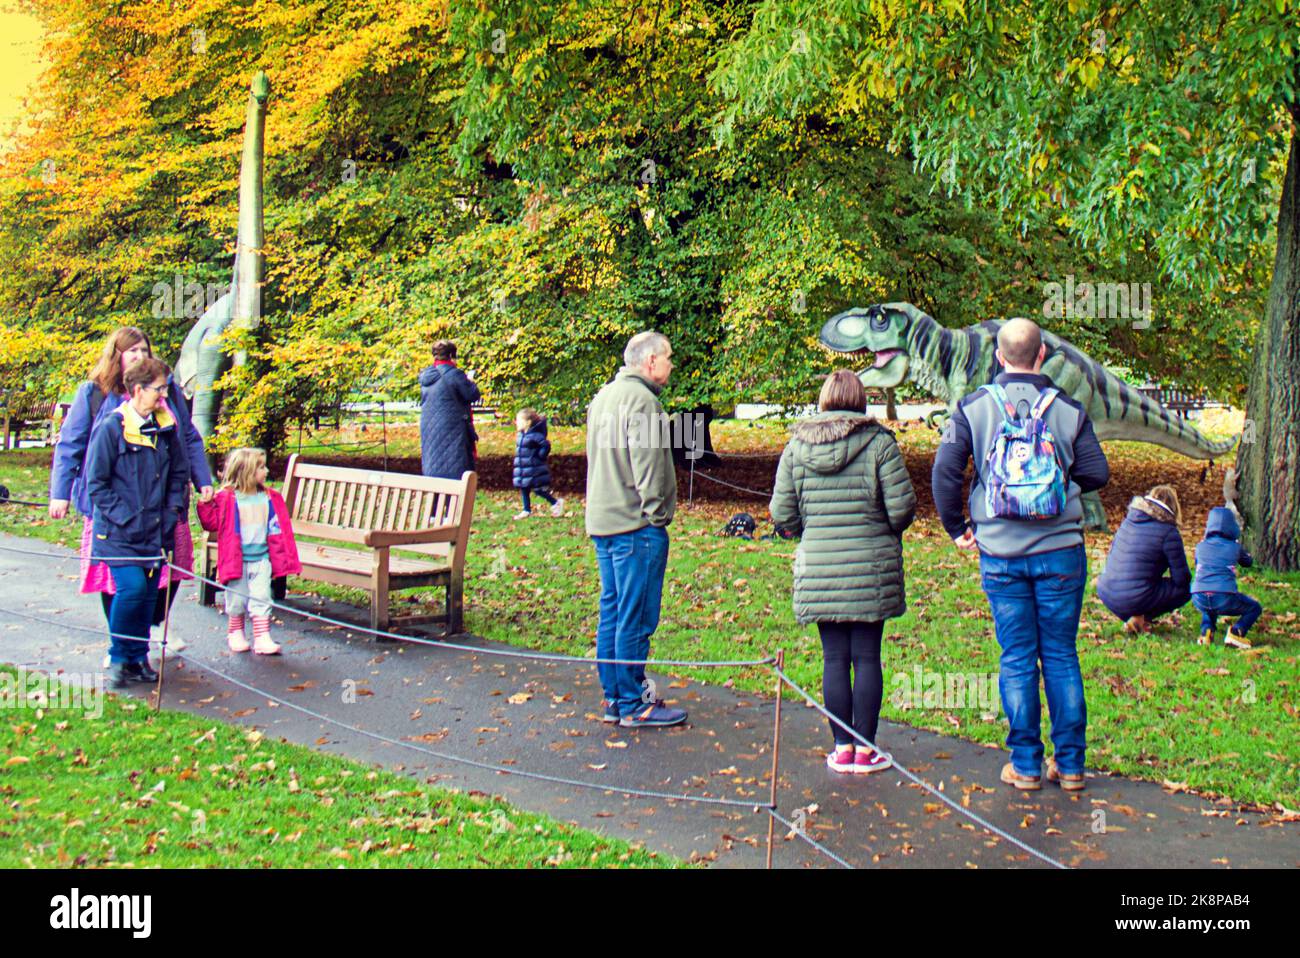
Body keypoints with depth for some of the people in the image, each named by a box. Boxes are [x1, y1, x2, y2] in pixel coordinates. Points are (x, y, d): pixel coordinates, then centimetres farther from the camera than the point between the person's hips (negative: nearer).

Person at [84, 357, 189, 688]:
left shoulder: (166, 428, 6)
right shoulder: (111, 427, -10)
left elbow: (179, 474, 18)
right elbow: (96, 484, -8)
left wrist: (171, 512, 5)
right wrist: (125, 518, -14)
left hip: (154, 530, 5)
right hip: (118, 532, -5)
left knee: (149, 593, 7)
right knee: (132, 587, -17)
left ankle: (138, 658, 21)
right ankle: (118, 656, 2)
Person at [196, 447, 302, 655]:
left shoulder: (269, 498, 6)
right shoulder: (227, 498, -6)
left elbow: (276, 528, 10)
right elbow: (212, 523, -6)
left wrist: (281, 556, 6)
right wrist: (206, 504, -20)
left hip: (261, 558, 3)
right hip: (236, 558, -2)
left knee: (261, 599, -2)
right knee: (236, 599, 8)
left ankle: (262, 638, -1)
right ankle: (235, 633, 27)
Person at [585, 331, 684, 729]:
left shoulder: (604, 396, 17)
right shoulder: (640, 398, -14)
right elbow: (646, 463, -19)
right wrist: (656, 513, -13)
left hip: (601, 521, 10)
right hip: (635, 525, -10)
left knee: (611, 613, 13)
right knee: (636, 618, -4)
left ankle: (614, 697, 20)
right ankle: (634, 705, 2)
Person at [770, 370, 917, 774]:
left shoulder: (796, 446, 2)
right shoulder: (878, 442, -6)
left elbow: (781, 513, 2)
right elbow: (902, 506, -8)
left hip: (818, 568, 2)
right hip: (871, 566, -2)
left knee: (834, 658, 8)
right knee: (867, 657, 5)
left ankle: (842, 748, 13)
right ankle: (866, 749, 11)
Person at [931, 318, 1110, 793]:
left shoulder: (973, 406, -3)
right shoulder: (1068, 409, -2)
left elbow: (944, 472, -9)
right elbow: (1097, 472, -2)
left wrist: (956, 528, 4)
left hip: (1000, 554, 0)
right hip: (1061, 551, 0)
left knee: (1016, 659, 7)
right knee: (1061, 656, 9)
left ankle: (1025, 765, 11)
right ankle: (1070, 762, 13)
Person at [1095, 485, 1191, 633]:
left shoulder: (1128, 520, 10)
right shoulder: (1168, 533, -9)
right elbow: (1181, 578, -6)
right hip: (1134, 601, -8)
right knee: (1185, 589, 9)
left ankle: (1126, 615, 10)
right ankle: (1141, 618, -4)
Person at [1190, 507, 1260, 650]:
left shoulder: (1201, 546, 15)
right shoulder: (1235, 547, 12)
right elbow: (1248, 562, 33)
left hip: (1198, 599, 3)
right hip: (1224, 599, -3)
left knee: (1208, 608, 40)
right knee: (1254, 608, 23)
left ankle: (1206, 631, 11)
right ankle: (1236, 632, -1)